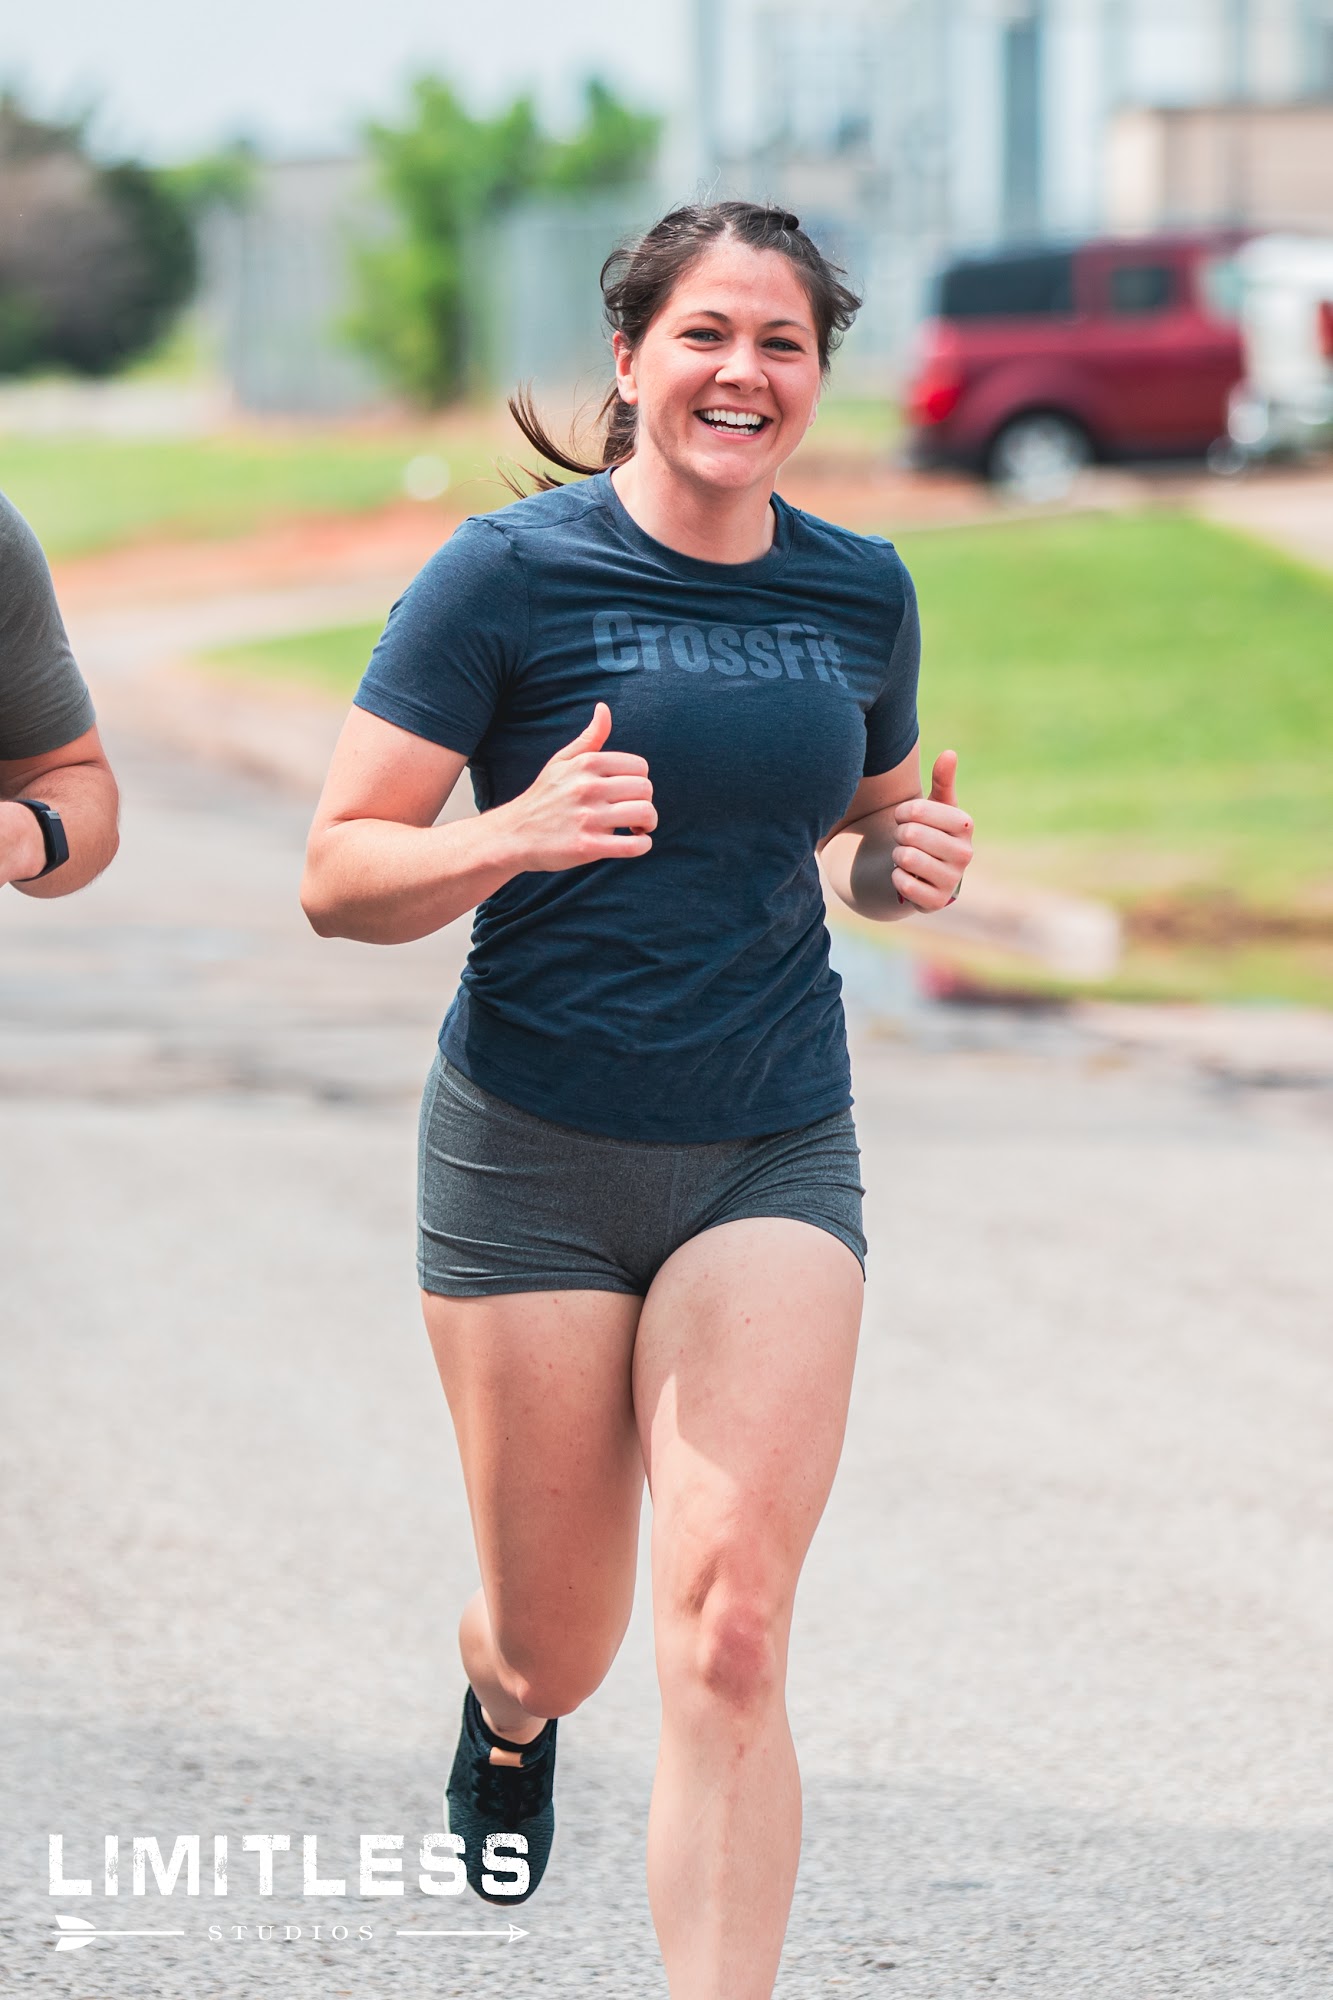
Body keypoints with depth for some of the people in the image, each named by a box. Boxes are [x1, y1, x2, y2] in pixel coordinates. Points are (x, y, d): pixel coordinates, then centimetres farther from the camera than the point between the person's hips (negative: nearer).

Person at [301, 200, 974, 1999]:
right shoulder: (511, 572, -7)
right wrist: (515, 835, -27)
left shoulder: (861, 596, 5)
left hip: (773, 1157, 2)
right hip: (534, 1154, -2)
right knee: (562, 1649, 10)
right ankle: (506, 1711, 48)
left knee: (728, 1636, -15)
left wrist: (904, 865, -1)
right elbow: (340, 875, -8)